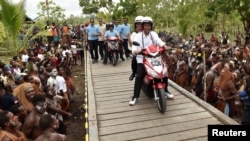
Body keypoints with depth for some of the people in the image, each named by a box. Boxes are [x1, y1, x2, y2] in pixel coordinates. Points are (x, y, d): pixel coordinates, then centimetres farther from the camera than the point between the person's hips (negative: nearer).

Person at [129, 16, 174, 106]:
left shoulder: (153, 34, 10)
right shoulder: (138, 36, 3)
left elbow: (158, 40, -11)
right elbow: (134, 46, -12)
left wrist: (164, 45, -33)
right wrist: (135, 50, -37)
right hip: (142, 59, -3)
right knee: (139, 76, -21)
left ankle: (165, 91, 18)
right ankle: (135, 97, -11)